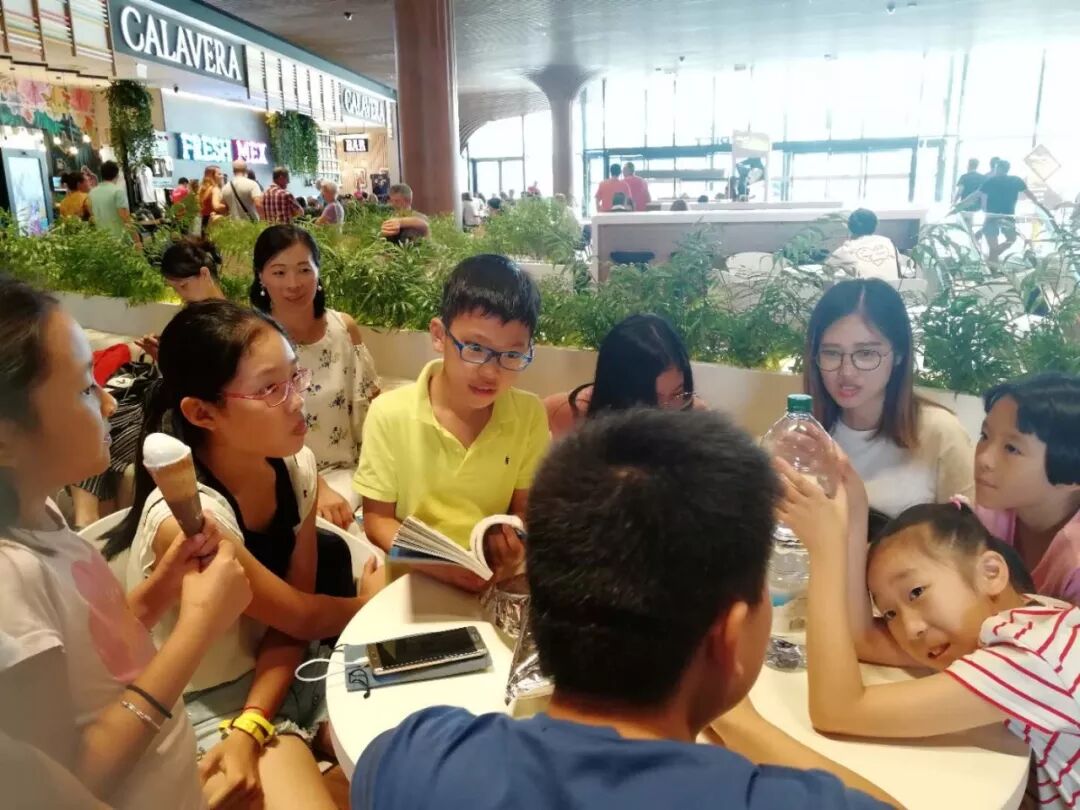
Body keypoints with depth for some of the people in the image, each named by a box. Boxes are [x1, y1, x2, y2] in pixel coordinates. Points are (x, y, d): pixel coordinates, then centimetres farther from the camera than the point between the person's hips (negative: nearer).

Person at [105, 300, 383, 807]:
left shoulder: (296, 466, -10)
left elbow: (290, 623, -8)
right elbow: (300, 617, -18)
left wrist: (250, 728, -22)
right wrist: (371, 600, -1)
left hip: (276, 676, 6)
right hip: (208, 706, -5)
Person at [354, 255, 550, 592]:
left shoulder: (530, 414, -4)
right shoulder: (390, 414, -10)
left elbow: (525, 508, 6)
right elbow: (377, 518, -3)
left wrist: (513, 541, -16)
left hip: (495, 581, 2)